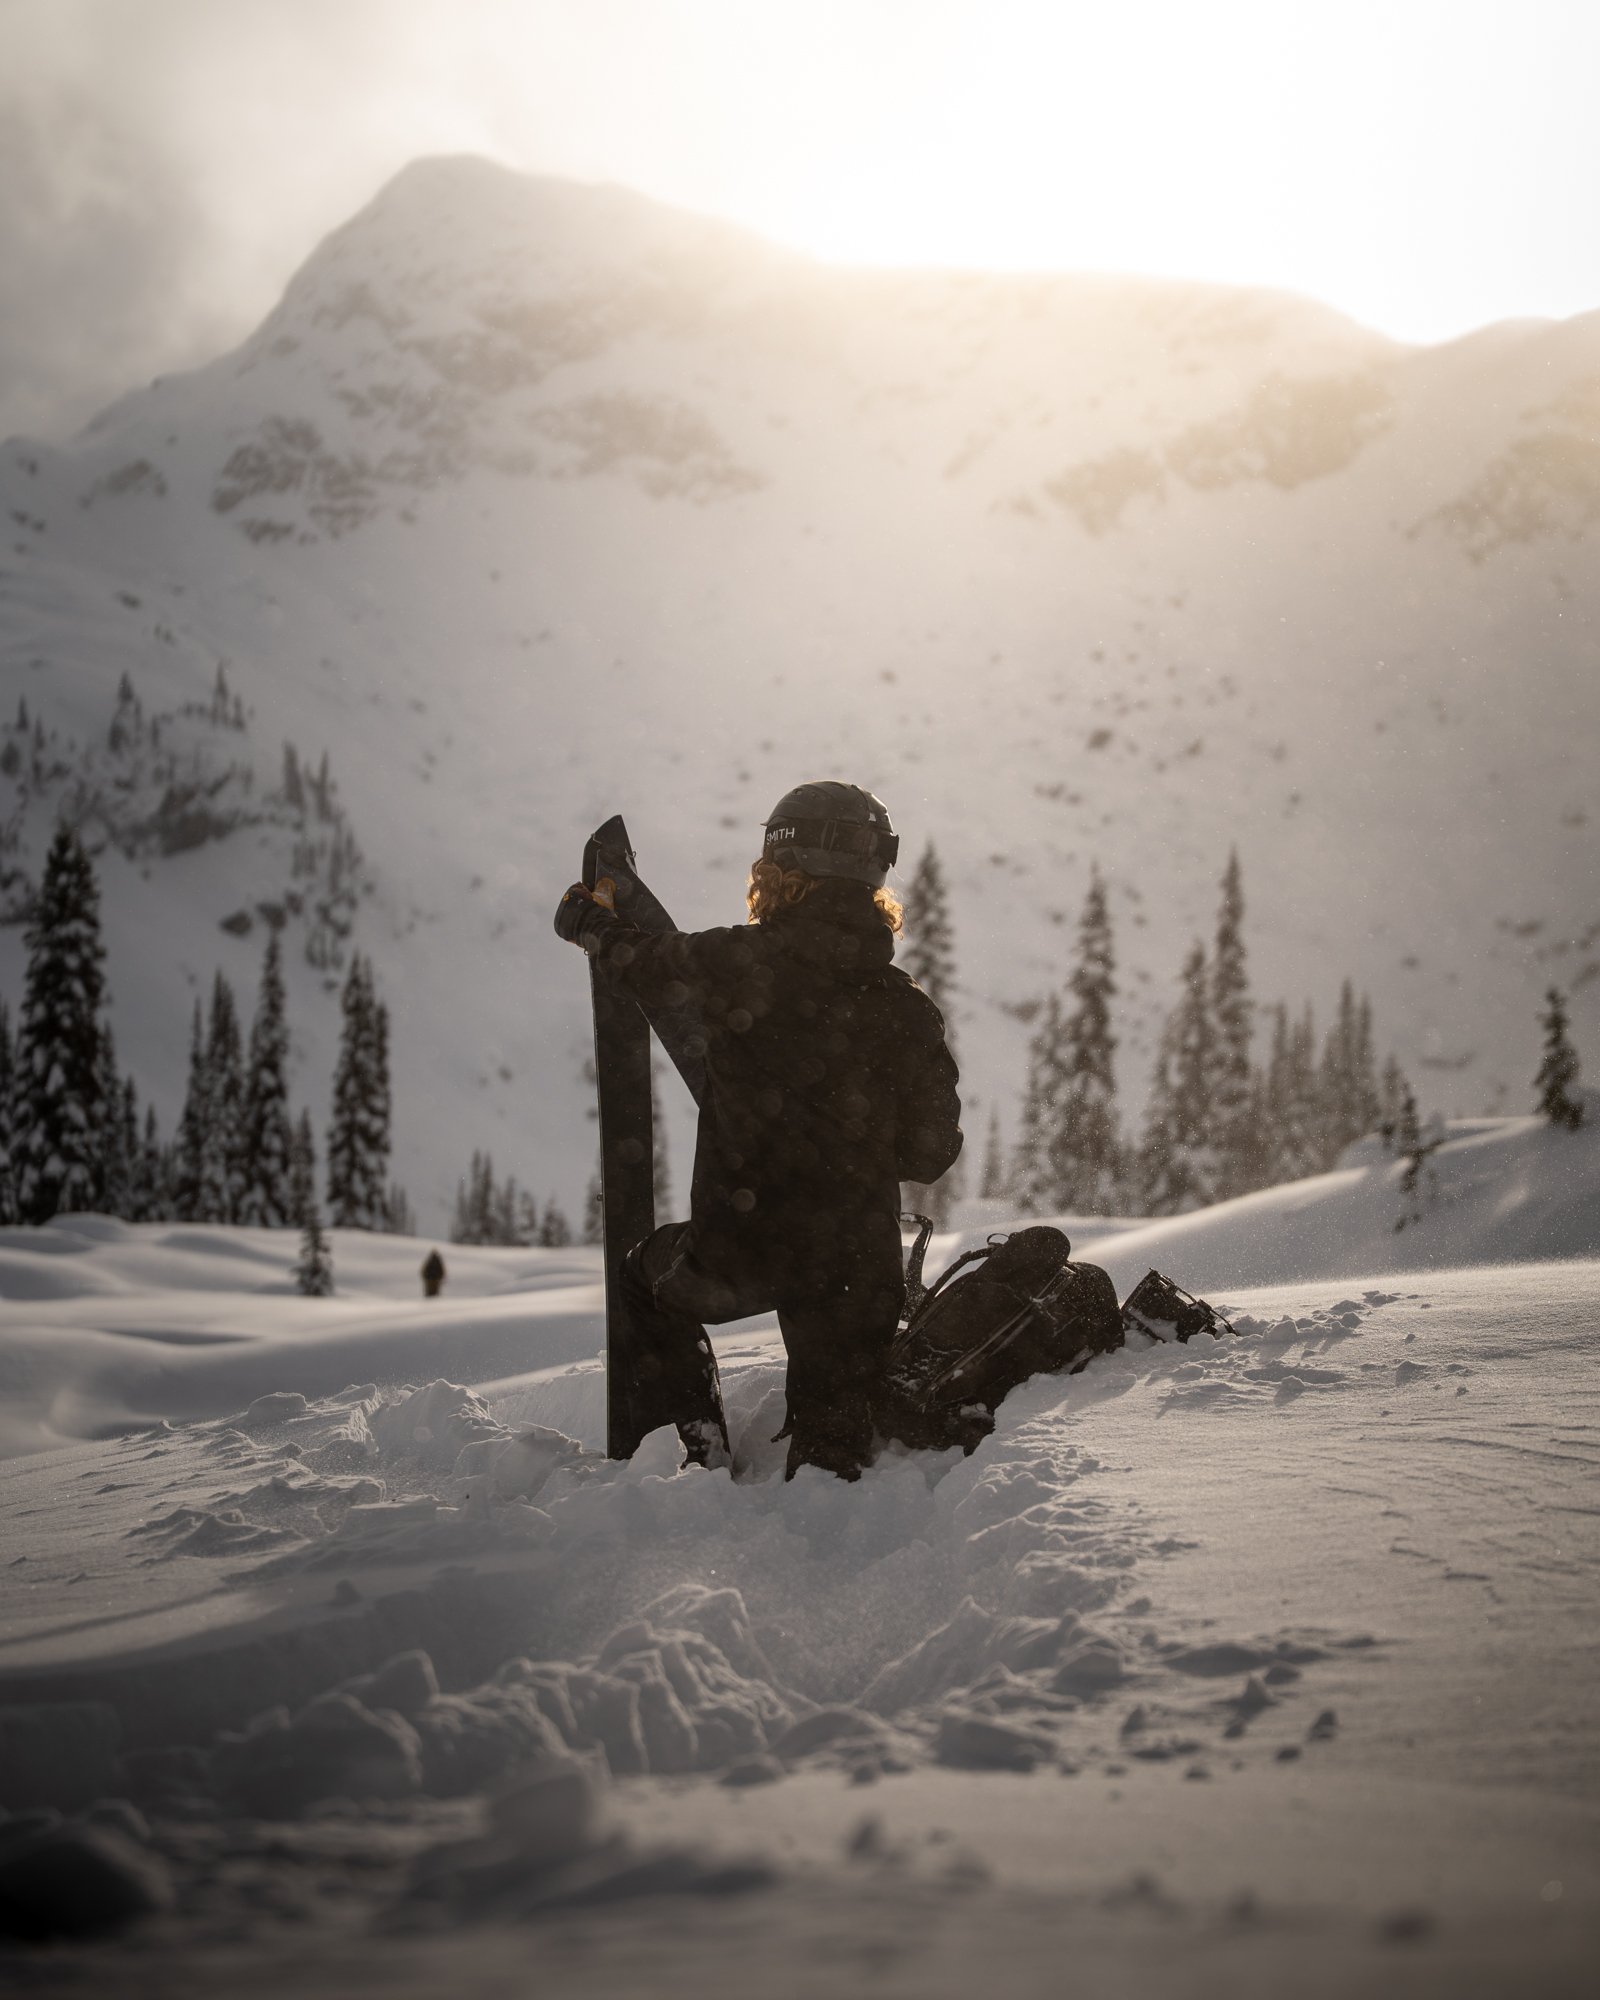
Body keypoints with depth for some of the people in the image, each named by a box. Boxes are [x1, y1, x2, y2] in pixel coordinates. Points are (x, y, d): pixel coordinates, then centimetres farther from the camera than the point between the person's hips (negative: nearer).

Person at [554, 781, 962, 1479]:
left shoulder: (739, 964, -10)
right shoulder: (907, 1007, -2)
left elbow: (651, 964, 12)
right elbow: (931, 1151, 4)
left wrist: (591, 923, 33)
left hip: (740, 1249, -2)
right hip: (861, 1263, 2)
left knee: (646, 1274, 30)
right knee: (832, 1435, 17)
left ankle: (696, 1441, 25)